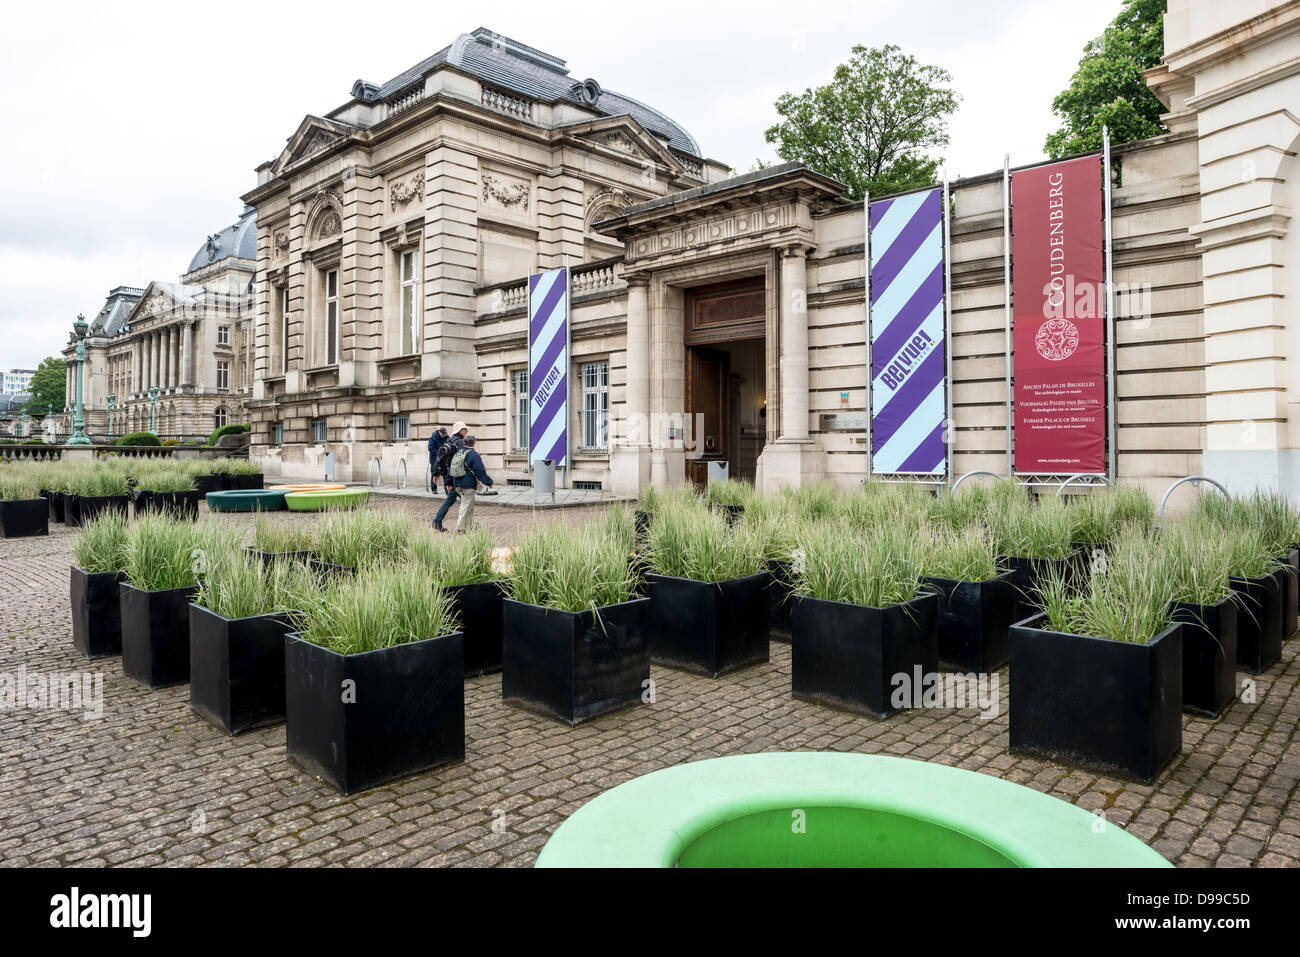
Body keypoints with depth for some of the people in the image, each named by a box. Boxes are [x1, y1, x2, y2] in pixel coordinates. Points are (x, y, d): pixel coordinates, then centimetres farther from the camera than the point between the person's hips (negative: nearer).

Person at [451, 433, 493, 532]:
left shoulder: (458, 453, 12)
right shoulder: (474, 455, -12)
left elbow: (450, 469, 17)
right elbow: (480, 471, -14)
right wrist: (488, 482, -6)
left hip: (458, 484, 8)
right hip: (469, 485, -8)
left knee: (469, 505, 18)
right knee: (466, 506, -3)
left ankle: (470, 526, 23)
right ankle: (460, 528, -3)